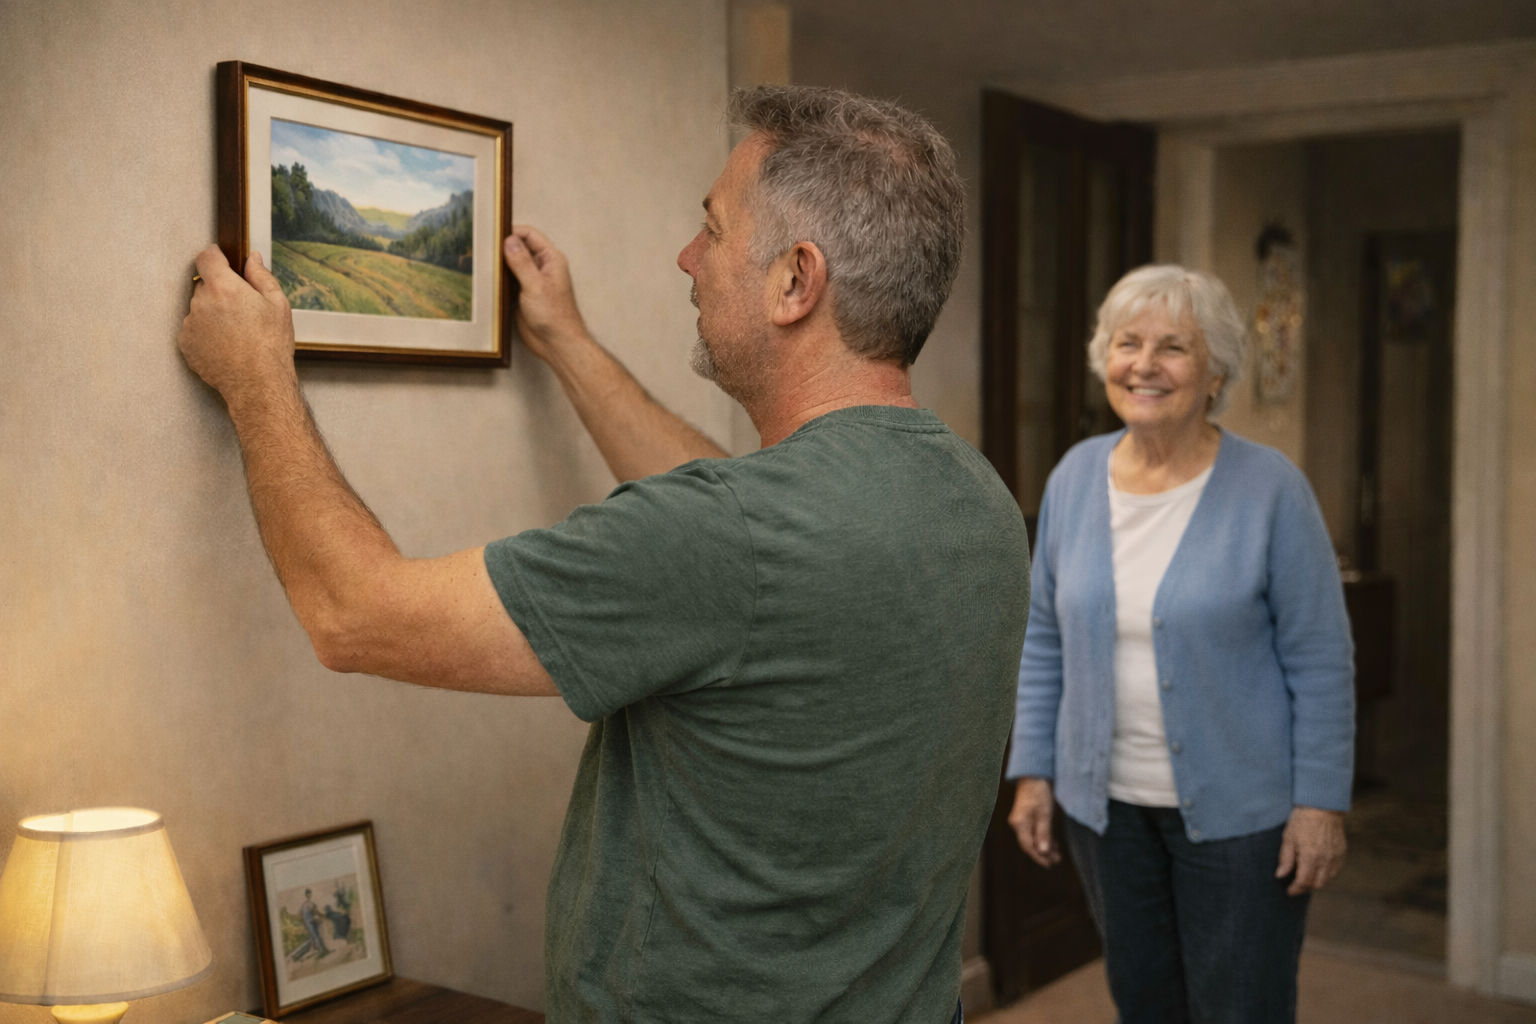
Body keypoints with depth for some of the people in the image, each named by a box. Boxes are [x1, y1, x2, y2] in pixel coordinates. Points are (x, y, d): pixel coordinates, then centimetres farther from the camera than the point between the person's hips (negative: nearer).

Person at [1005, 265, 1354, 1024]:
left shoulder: (1268, 488, -11)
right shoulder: (1075, 477, 1)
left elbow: (1321, 661, -8)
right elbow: (1045, 640, 7)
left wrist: (1321, 803, -11)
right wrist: (1033, 771, 4)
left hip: (1237, 810, -4)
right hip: (1106, 803, 4)